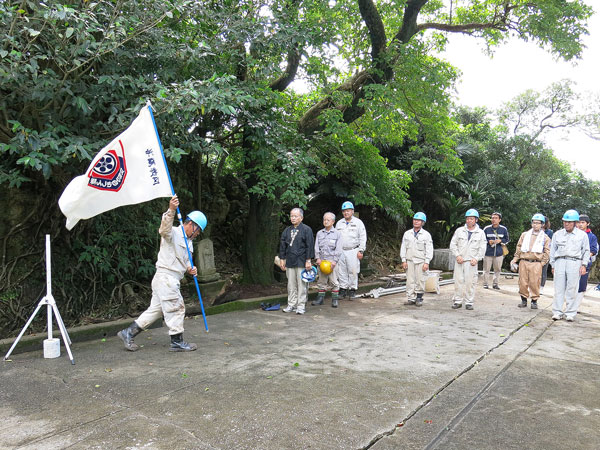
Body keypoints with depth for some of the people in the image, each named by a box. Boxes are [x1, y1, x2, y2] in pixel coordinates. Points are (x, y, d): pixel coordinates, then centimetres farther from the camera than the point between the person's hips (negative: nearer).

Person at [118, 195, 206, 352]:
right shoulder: (173, 233, -7)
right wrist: (171, 210, -47)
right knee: (176, 308, -4)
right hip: (165, 276, -9)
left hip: (172, 280, 10)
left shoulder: (188, 242, 21)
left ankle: (128, 333, 20)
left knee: (155, 309, 12)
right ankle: (177, 342, 7)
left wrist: (190, 269, 2)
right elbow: (164, 228, -31)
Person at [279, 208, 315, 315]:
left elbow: (310, 246, -6)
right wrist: (282, 259, 11)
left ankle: (301, 306, 8)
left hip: (301, 262, -5)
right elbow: (282, 245, 16)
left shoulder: (306, 230, -2)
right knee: (291, 285, 10)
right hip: (290, 262, 5)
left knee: (301, 285, 0)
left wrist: (308, 260, -10)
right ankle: (291, 305, 19)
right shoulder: (287, 231, 12)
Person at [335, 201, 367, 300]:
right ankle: (343, 289, 14)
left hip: (353, 251, -3)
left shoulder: (358, 222, 3)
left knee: (353, 271, -3)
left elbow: (363, 238, 1)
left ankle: (353, 289, 7)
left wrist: (361, 251, -6)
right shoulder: (339, 223, 14)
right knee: (341, 271, 4)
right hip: (341, 251, 4)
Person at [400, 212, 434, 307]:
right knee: (410, 280, 1)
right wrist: (403, 260, 3)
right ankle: (411, 298, 7)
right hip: (409, 260, 2)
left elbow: (429, 250, 1)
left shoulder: (426, 235, 3)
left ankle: (419, 298, 9)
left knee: (420, 280, -2)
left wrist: (427, 262, -6)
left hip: (420, 261, -2)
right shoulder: (407, 233, 10)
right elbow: (403, 247, 10)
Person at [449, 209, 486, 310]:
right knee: (458, 280, 0)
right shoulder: (459, 231, 8)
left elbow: (482, 248, 6)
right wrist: (457, 255, -6)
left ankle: (469, 302, 8)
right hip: (459, 260, 1)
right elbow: (453, 244, 7)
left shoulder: (480, 233, 7)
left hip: (471, 261, -1)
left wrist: (476, 259, -6)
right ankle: (458, 301, 9)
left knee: (470, 282, -1)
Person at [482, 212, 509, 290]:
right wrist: (488, 241, -10)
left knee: (497, 269, 10)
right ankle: (485, 284, 13)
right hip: (488, 253, -1)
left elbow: (506, 240, 11)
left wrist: (500, 240, -8)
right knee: (486, 269, 2)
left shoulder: (504, 229, 1)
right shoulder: (486, 229, -2)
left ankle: (495, 283, 23)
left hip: (499, 253, 2)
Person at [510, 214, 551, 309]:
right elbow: (519, 248, 16)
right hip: (523, 262, 2)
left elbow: (547, 252, 8)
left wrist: (542, 263, -2)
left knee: (534, 283, -5)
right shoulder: (524, 235, 15)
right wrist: (515, 260, 10)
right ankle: (524, 300, 14)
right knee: (523, 282, 2)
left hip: (536, 263, -2)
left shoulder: (545, 237, 9)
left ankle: (534, 301, 9)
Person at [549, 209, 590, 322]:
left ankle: (570, 313, 5)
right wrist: (553, 265, 13)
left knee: (571, 289, -2)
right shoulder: (557, 234, 13)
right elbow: (552, 250, 17)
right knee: (559, 288, -1)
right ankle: (557, 312, 3)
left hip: (574, 263, -1)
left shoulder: (582, 235, 9)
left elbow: (586, 251, 13)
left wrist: (584, 265, 3)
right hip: (560, 262, 2)